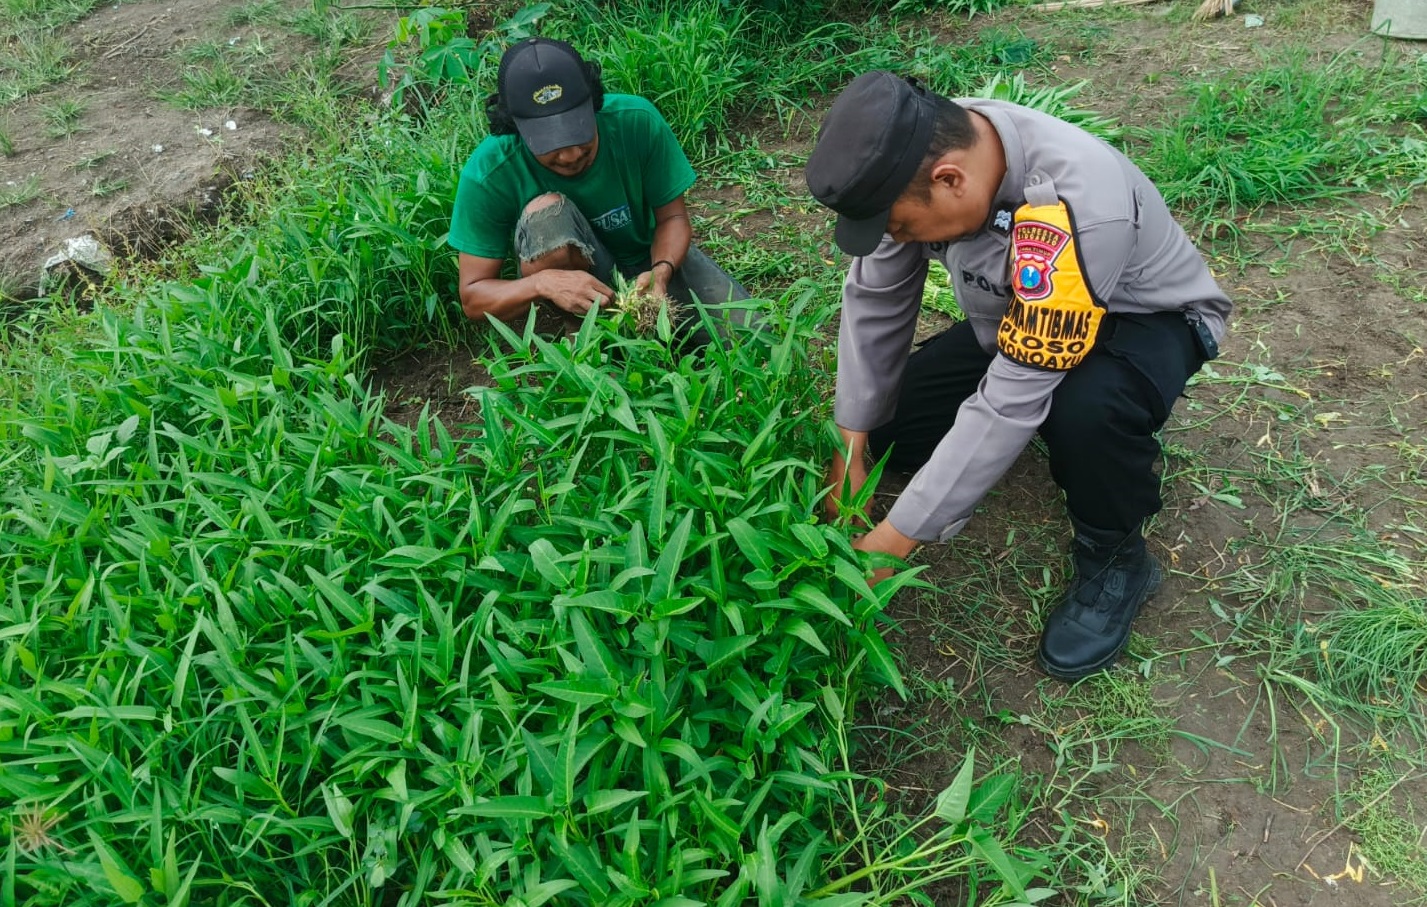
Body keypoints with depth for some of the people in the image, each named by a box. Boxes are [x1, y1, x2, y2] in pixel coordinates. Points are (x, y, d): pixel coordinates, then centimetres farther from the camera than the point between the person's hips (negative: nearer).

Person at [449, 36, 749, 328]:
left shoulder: (637, 121, -24)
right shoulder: (488, 173, -26)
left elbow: (673, 217, -10)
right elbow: (473, 298, -20)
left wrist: (661, 271, -33)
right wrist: (543, 282, -41)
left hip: (651, 254, 2)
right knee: (546, 210, -34)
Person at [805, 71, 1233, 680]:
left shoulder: (1076, 207, -41)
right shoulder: (923, 151, -22)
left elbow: (1014, 396, -39)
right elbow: (873, 299, -10)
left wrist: (896, 539, -35)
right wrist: (852, 445, -12)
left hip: (1145, 319, -6)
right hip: (1016, 319, 6)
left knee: (1087, 410, -39)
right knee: (891, 424, -7)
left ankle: (1116, 561, -9)